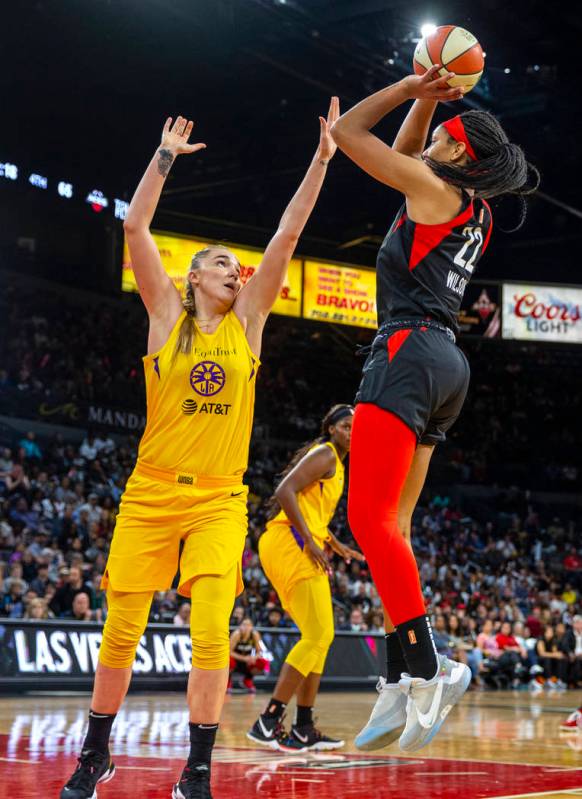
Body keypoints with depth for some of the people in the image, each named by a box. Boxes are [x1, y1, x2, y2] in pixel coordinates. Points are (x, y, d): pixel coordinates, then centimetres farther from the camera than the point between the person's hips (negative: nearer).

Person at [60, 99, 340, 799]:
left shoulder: (247, 321, 10)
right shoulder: (167, 314, 6)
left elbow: (288, 235, 5)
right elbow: (135, 227, -2)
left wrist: (322, 158, 2)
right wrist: (164, 157, -2)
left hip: (219, 499, 1)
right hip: (151, 491, -1)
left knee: (211, 631, -11)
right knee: (120, 631, 3)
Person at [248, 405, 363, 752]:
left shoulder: (337, 465, 25)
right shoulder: (324, 455, -6)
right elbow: (285, 492, -20)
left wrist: (339, 547, 29)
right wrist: (311, 543, -21)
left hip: (300, 547, 11)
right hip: (290, 544, -11)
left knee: (320, 637, 12)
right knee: (318, 636, -14)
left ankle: (304, 728, 14)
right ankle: (268, 722, -15)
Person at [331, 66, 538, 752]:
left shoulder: (435, 187, -3)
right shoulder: (475, 210, 21)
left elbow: (346, 131, 2)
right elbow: (403, 151, 37)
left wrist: (410, 87, 10)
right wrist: (427, 97, 27)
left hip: (412, 349, -9)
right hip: (447, 366, 9)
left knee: (370, 519, -16)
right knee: (391, 526, 7)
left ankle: (428, 668, -22)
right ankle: (400, 684, 2)